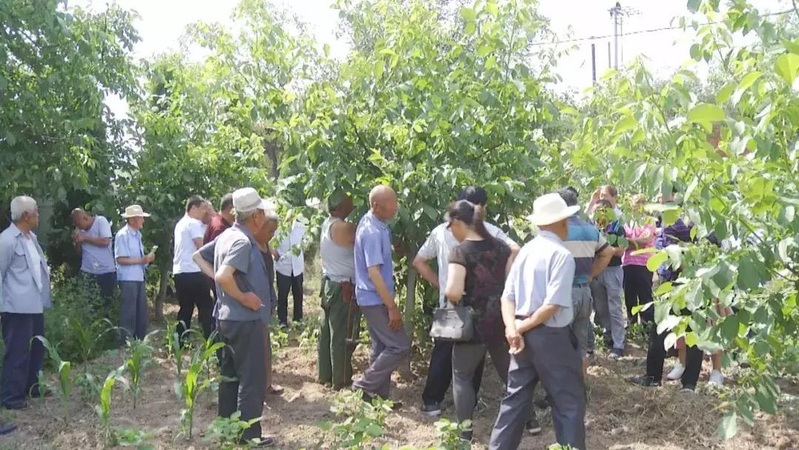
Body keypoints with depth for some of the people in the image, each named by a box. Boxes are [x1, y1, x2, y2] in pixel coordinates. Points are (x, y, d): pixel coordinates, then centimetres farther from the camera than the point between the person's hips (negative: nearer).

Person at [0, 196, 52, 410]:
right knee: (17, 352, -1)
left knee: (36, 349, 18)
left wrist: (46, 270, 9)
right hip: (18, 307, -9)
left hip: (35, 304, 9)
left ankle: (32, 387, 32)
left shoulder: (32, 237, 11)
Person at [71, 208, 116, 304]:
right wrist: (77, 242, -4)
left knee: (107, 301, 3)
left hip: (106, 272, -4)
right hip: (87, 272, 4)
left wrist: (85, 238, -13)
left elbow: (105, 242, -17)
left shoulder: (101, 221, -5)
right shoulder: (79, 229, 10)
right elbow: (79, 252, 15)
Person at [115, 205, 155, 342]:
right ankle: (127, 341, 7)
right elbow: (120, 259, -18)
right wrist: (141, 260, -20)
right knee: (129, 311, -1)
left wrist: (147, 258, 2)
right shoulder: (123, 235, -13)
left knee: (142, 310, 13)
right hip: (128, 279, -9)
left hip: (139, 277, 9)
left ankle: (141, 339, 22)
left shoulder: (137, 234, 13)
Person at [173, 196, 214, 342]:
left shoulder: (181, 223, 20)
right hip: (192, 272, -9)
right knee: (206, 307, -4)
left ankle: (181, 343, 11)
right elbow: (202, 246, -16)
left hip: (179, 272, 9)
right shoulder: (194, 223, -9)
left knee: (185, 309, 12)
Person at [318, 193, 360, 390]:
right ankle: (341, 380, 8)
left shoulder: (327, 224, 8)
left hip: (329, 283, 9)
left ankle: (325, 375, 23)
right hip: (343, 287, -9)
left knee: (327, 331, 14)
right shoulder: (343, 227, -20)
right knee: (342, 335, 0)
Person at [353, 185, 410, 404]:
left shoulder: (373, 223, 7)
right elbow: (373, 272, -26)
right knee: (400, 346, -5)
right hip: (375, 299, -10)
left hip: (375, 299, 10)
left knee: (382, 347, 15)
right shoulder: (373, 232, -23)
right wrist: (392, 307, -23)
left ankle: (379, 396, 23)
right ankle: (364, 386, 3)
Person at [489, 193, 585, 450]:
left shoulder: (525, 250, 7)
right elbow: (553, 304, -21)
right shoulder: (562, 255, -14)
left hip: (524, 335, 7)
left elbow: (507, 295, 1)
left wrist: (512, 328, -10)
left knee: (516, 398, 17)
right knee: (569, 401, 8)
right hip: (552, 337, -7)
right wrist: (524, 326, -11)